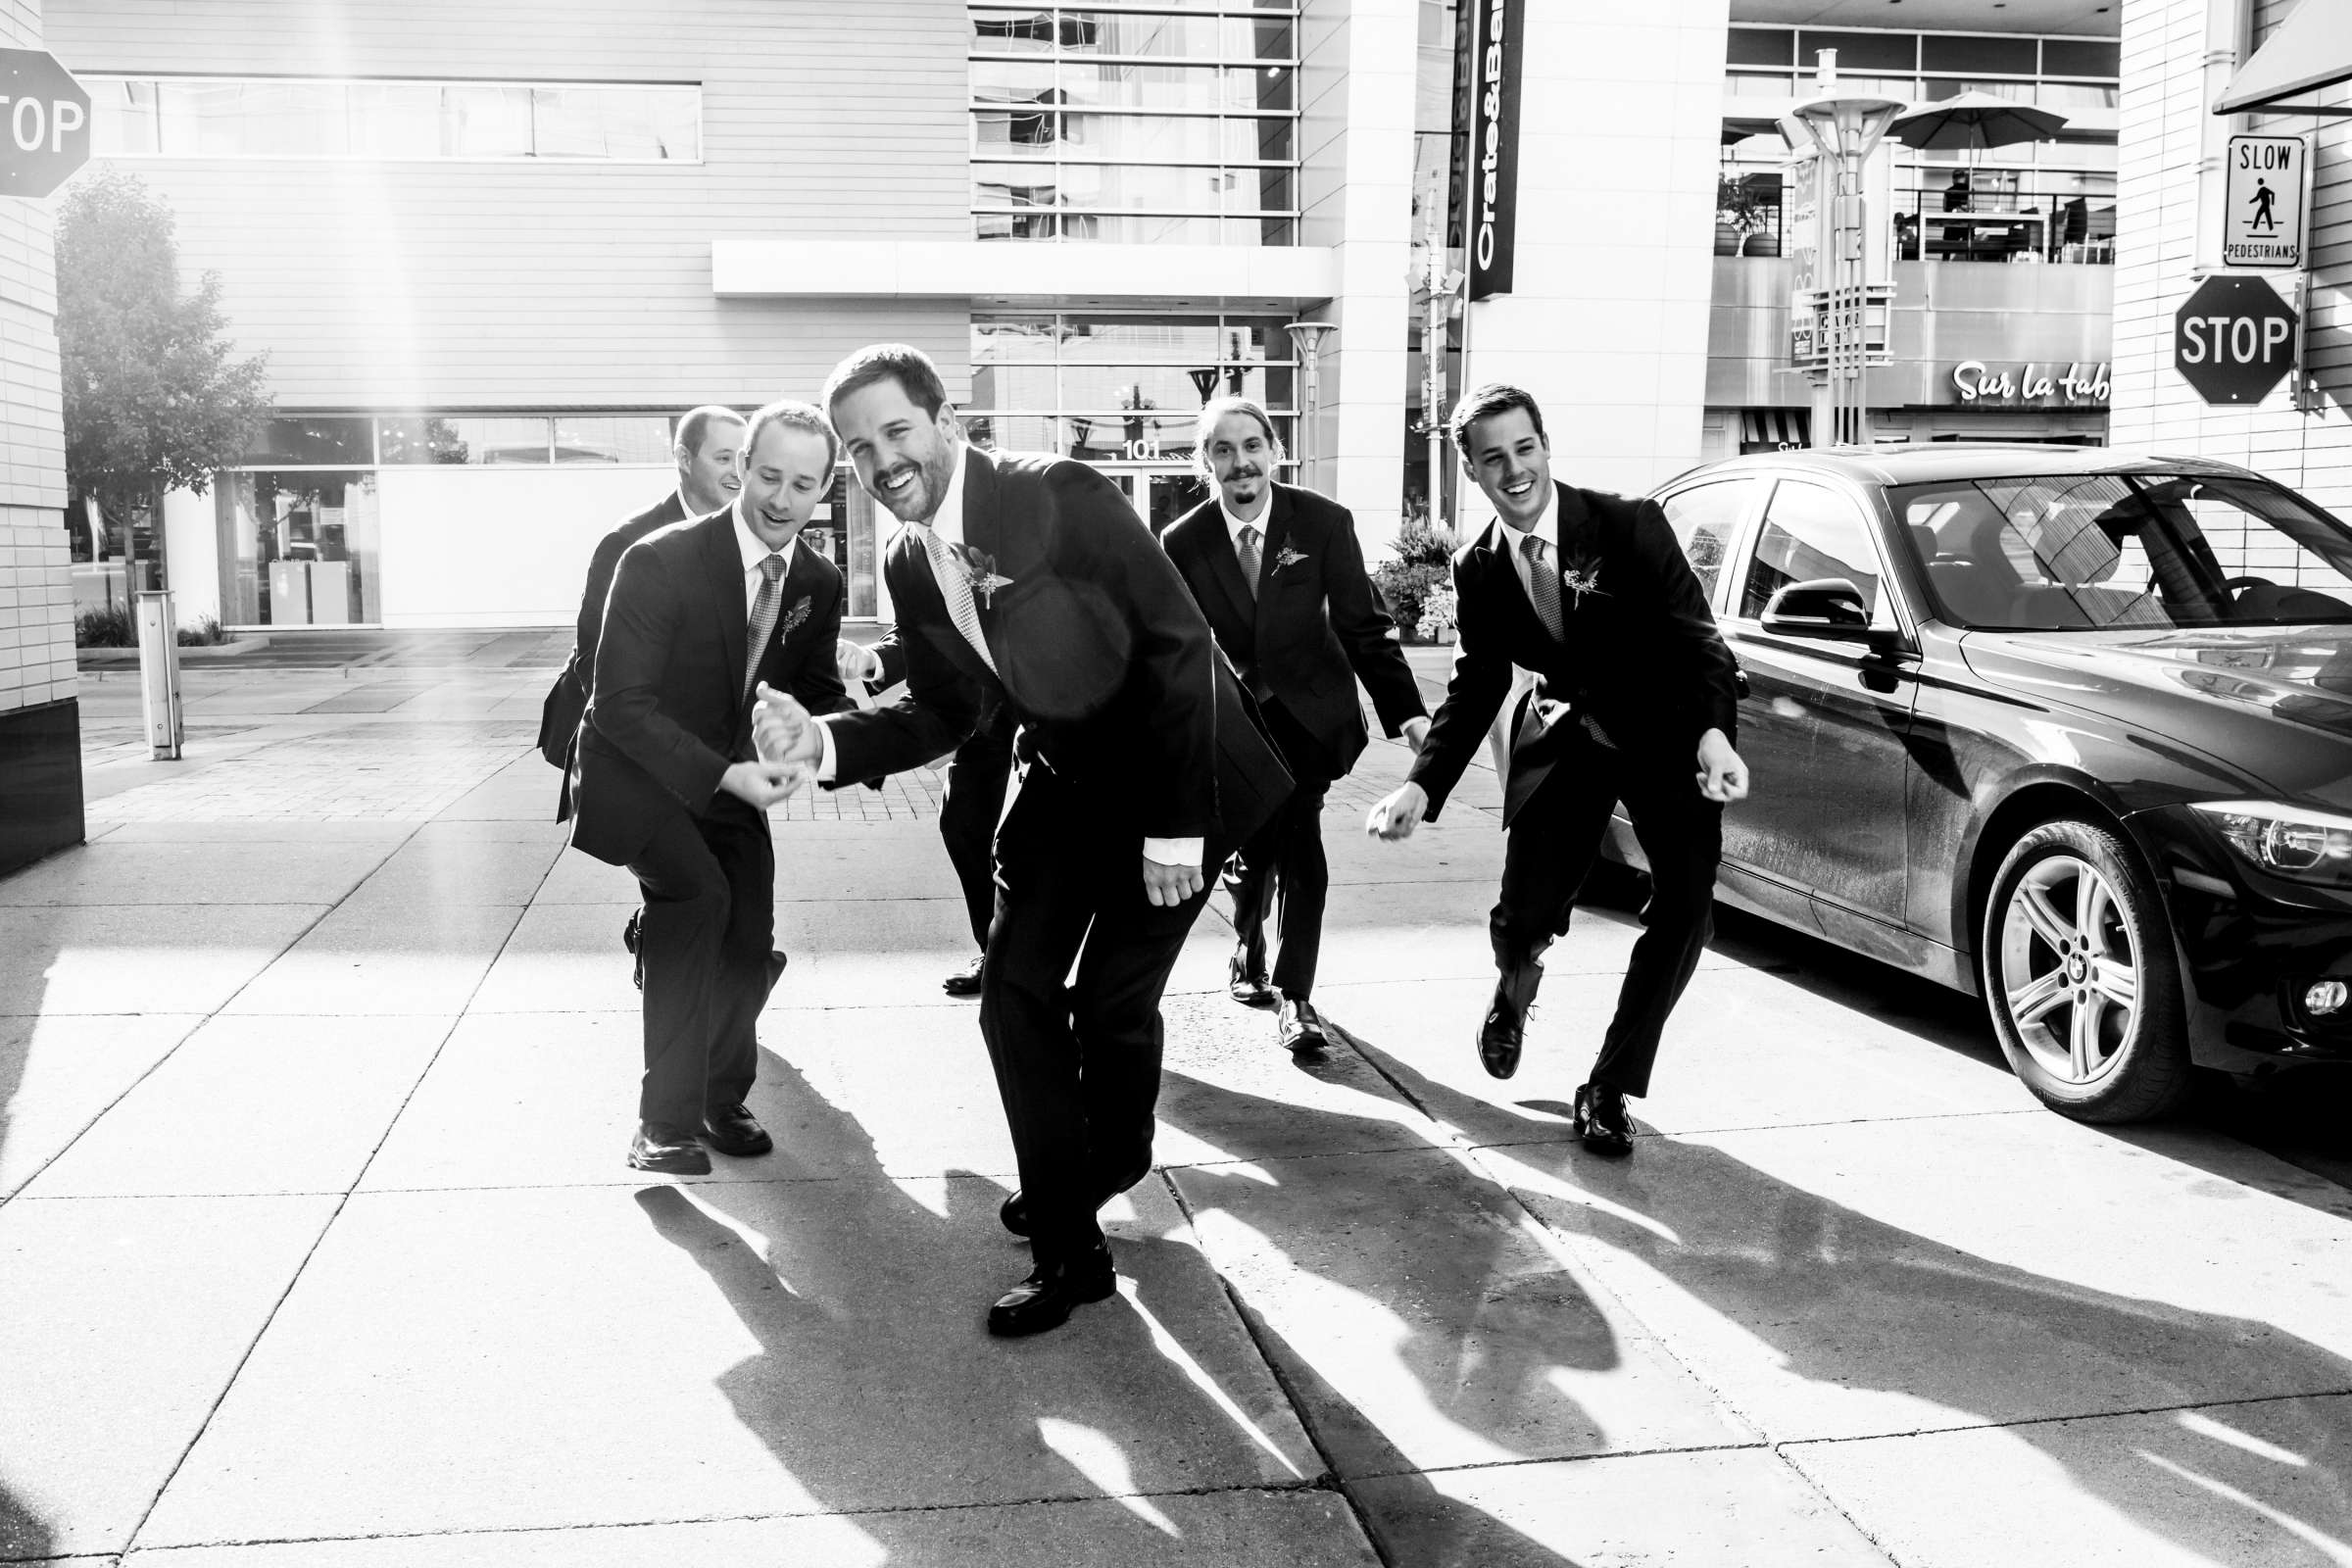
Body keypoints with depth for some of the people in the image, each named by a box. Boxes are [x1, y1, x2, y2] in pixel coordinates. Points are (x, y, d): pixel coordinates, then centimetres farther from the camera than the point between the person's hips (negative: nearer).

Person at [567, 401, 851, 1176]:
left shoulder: (819, 582, -6)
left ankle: (721, 1095, 35)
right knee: (698, 891, -30)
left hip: (731, 778, 6)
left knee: (749, 947, 7)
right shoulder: (660, 561, -24)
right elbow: (619, 703, -25)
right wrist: (723, 774, -36)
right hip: (636, 771, -6)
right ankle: (665, 1121, -22)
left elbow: (816, 691, 8)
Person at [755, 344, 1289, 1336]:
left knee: (1110, 1000, -6)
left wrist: (1176, 828, -23)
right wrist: (825, 742, -13)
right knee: (1015, 990, 0)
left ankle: (1109, 1162, 27)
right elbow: (941, 714, 7)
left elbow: (1179, 646, -23)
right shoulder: (909, 566, -2)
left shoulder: (1061, 497, -23)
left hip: (1180, 775, -6)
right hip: (1068, 781, 7)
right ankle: (1068, 1251, 14)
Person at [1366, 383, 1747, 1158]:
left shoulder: (1629, 526, -16)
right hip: (1562, 738, 2)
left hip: (1664, 733, -2)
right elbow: (1474, 688, 1)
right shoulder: (1478, 569, -4)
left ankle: (1610, 1087, 2)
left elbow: (1696, 637, -18)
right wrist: (1422, 785, -14)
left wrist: (1713, 733, -37)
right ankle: (1514, 987, 35)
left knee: (1687, 906, -15)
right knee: (1525, 913, -6)